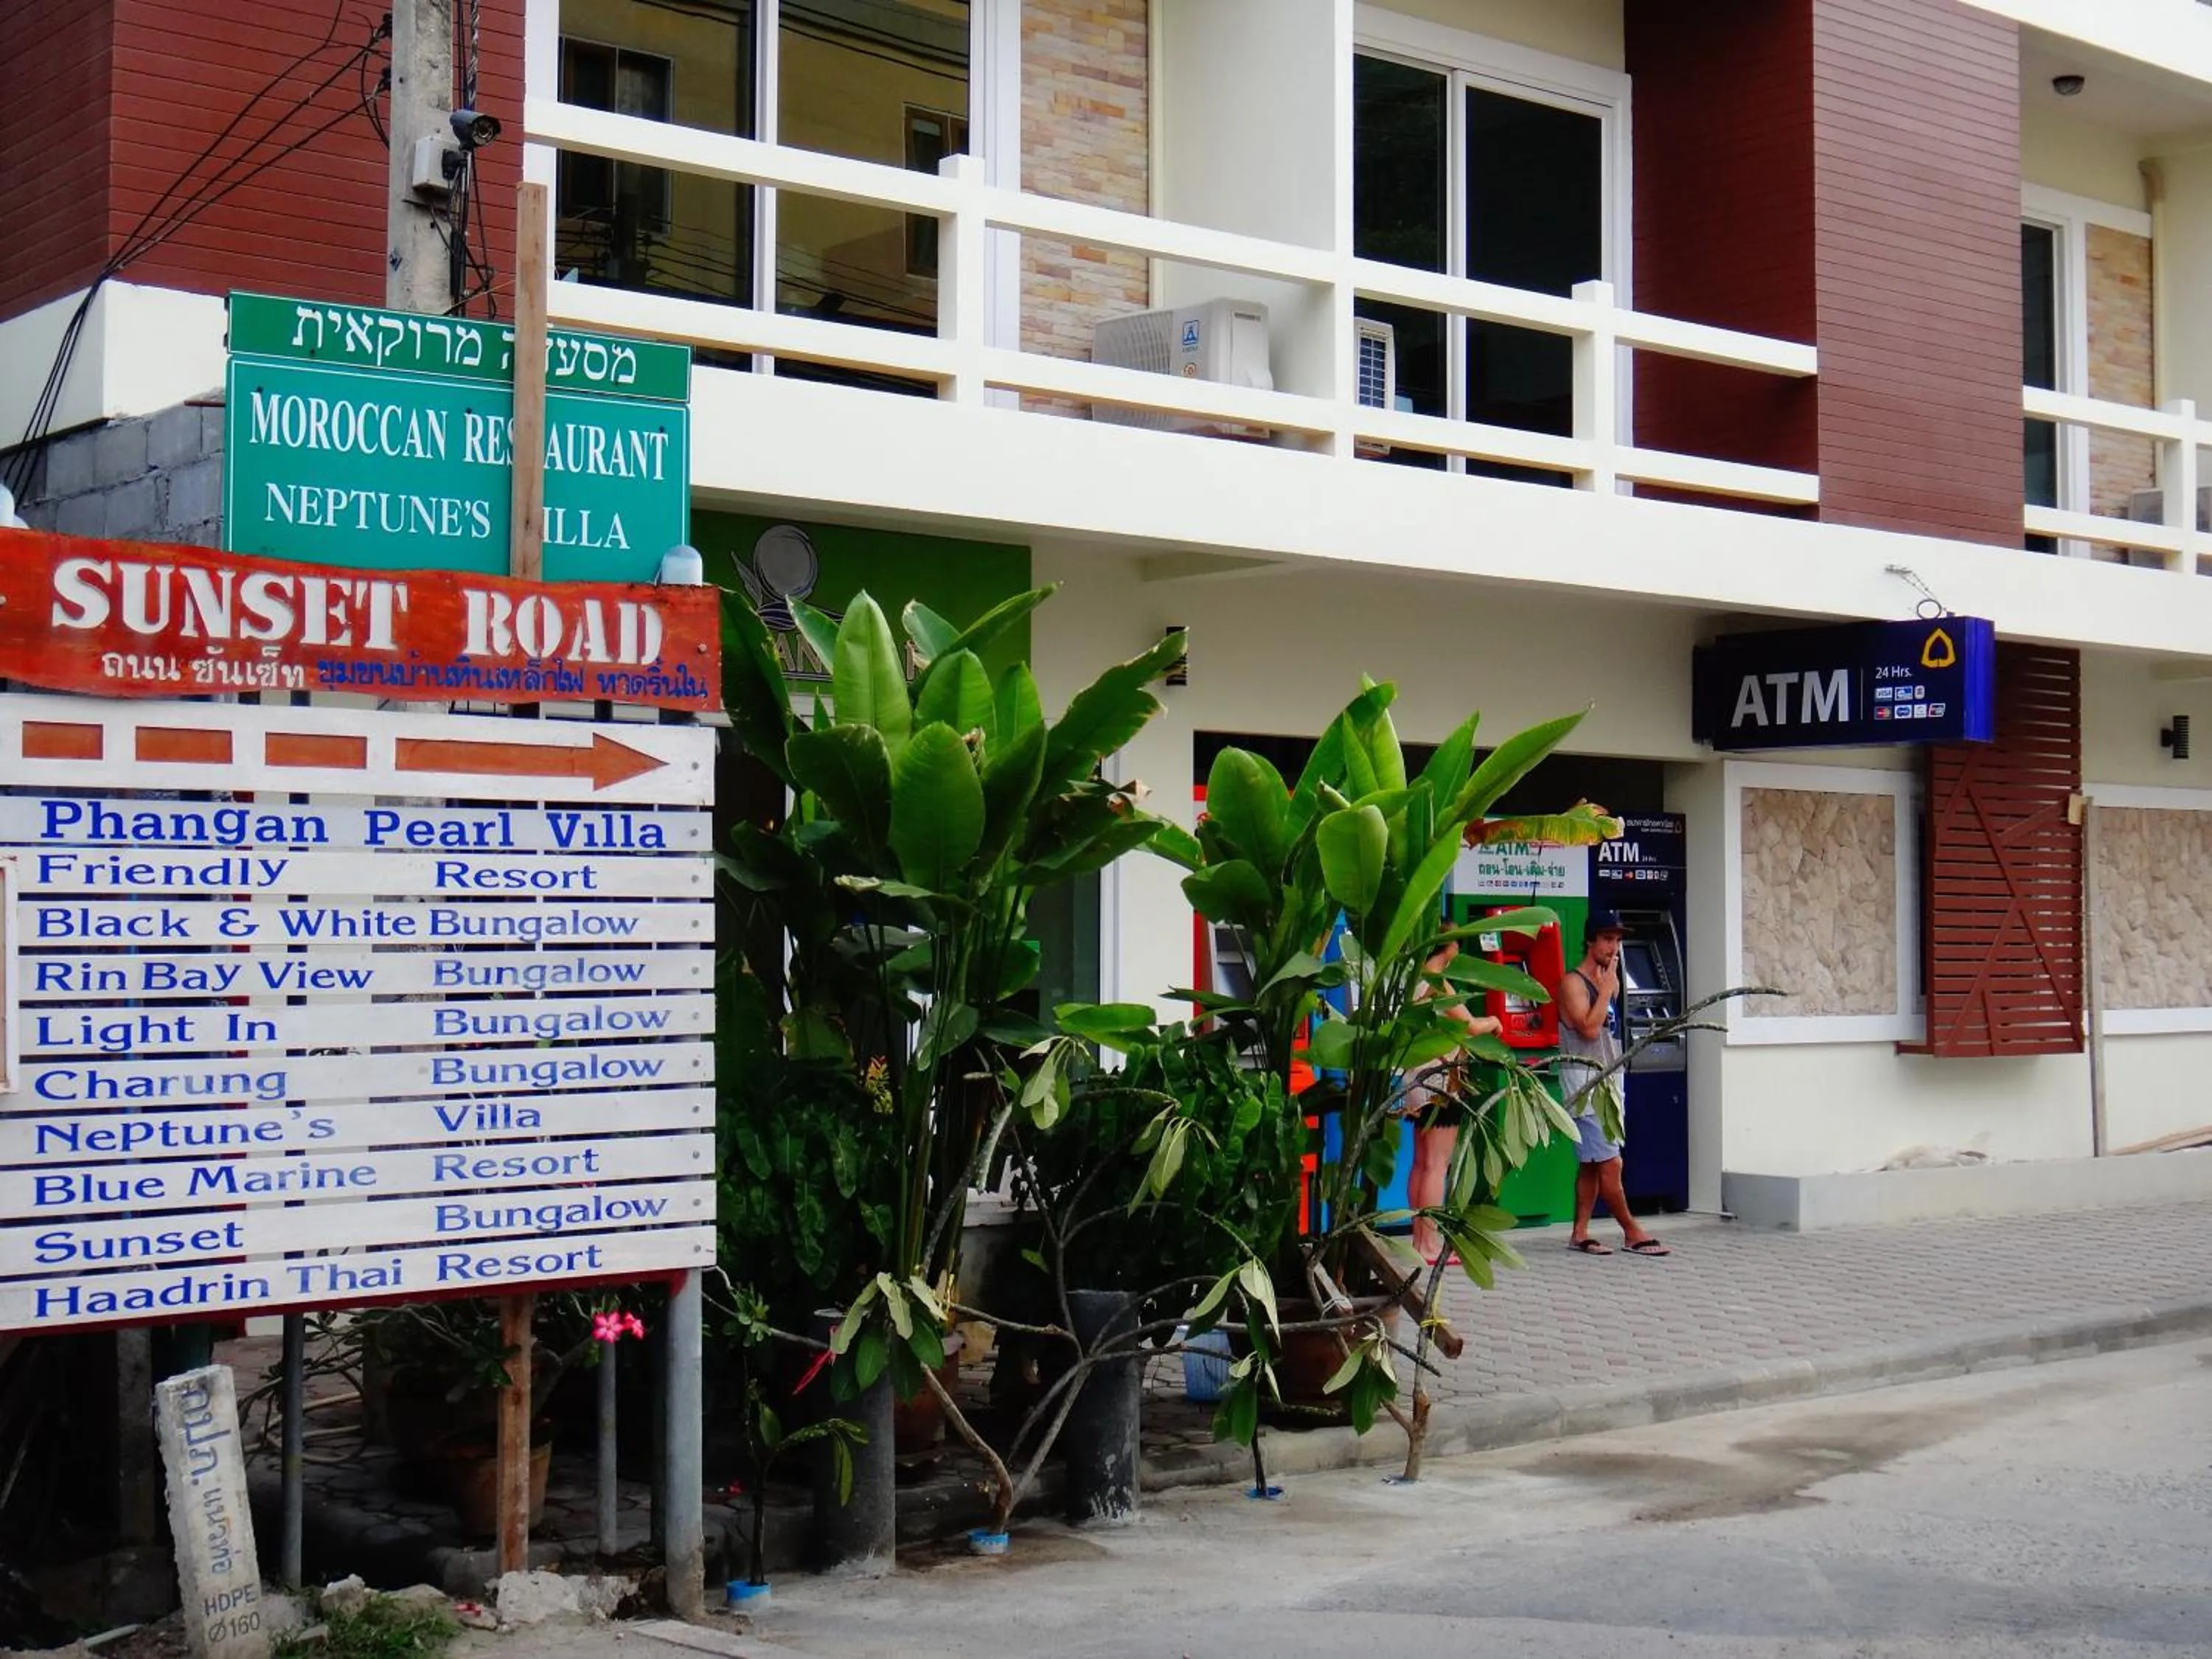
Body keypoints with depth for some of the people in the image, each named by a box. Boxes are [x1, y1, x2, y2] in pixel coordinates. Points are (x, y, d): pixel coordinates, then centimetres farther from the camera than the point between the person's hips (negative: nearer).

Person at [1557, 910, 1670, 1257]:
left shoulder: (1611, 980, 15)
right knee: (1610, 1162, -8)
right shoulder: (1573, 982, -11)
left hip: (1608, 1078, 9)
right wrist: (1606, 988, -15)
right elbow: (1589, 1028, -21)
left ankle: (1580, 1234, 12)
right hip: (1585, 1079, -9)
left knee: (1591, 1163, 9)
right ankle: (1632, 1232, -3)